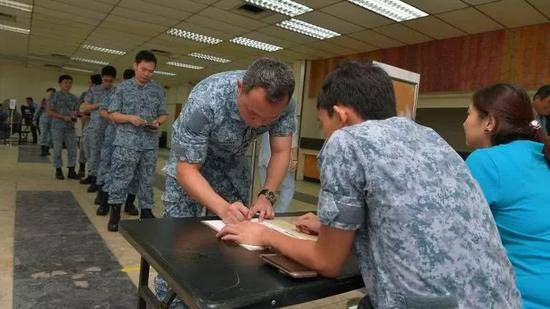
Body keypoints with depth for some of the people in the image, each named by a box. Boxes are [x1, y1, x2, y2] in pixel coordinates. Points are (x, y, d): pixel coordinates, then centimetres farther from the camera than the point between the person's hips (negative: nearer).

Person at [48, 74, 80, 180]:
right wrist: (63, 117, -15)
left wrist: (74, 116, -6)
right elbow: (50, 112, -4)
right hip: (58, 126, -4)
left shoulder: (74, 98, 12)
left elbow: (76, 110, 17)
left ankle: (71, 171, 8)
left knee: (72, 148, 1)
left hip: (70, 126, 4)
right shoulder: (55, 96, -1)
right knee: (57, 149, 1)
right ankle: (58, 170, 12)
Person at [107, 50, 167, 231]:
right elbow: (113, 114, 2)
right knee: (120, 178, -2)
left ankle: (146, 211, 21)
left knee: (147, 179, 10)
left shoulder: (158, 90, 9)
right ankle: (115, 213, 9)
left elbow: (163, 114, 13)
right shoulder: (123, 87, 3)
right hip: (126, 142, -2)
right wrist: (130, 118, -16)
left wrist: (158, 122, -9)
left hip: (150, 143, 3)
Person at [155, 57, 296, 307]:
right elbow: (187, 170, -35)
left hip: (232, 160, 4)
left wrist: (266, 196, -31)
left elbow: (281, 152, -17)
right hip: (190, 160, -3)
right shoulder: (204, 100, -39)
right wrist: (223, 208, -48)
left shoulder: (284, 104, -27)